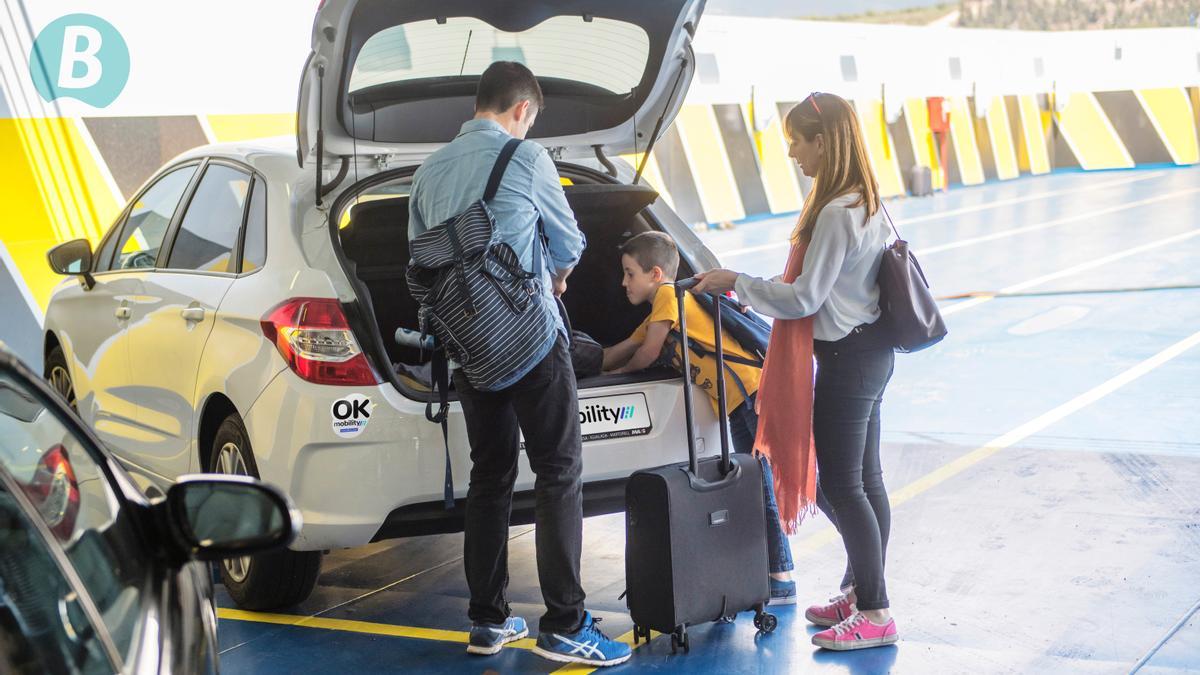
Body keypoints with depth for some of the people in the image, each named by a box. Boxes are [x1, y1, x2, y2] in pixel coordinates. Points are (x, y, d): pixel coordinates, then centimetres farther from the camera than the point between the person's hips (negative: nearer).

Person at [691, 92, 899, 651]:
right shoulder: (866, 203, 10)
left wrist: (736, 284, -8)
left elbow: (804, 297, -19)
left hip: (847, 357, -10)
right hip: (869, 349, 10)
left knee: (843, 484, -4)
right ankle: (862, 594, 26)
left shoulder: (836, 214, -21)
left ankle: (875, 615, 2)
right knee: (865, 479, 15)